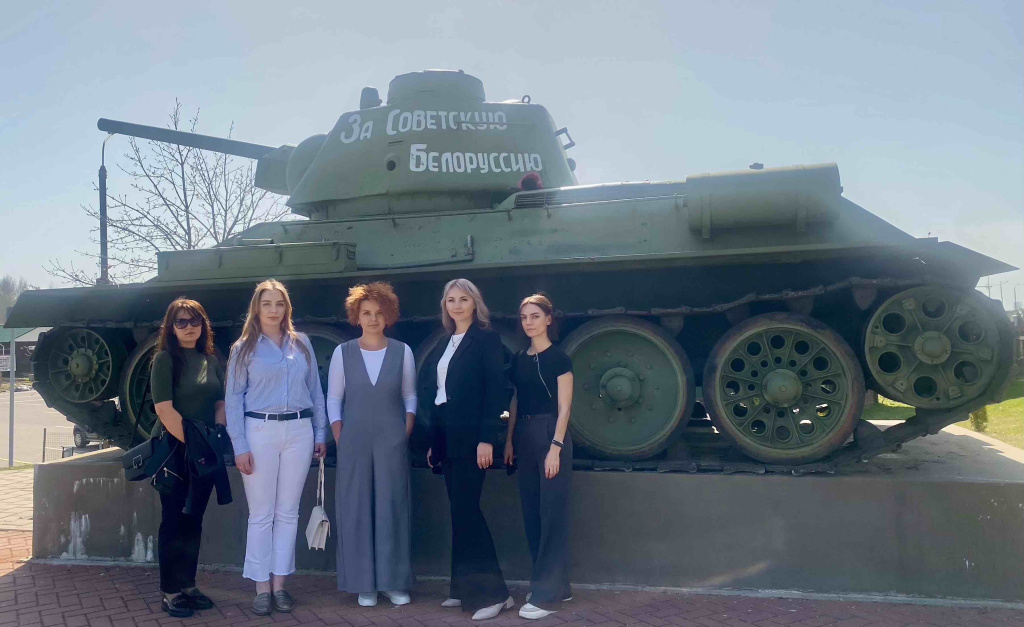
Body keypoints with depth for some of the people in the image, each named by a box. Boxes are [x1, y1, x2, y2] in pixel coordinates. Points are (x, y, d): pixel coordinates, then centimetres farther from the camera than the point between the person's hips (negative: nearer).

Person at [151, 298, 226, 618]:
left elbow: (220, 403, 11)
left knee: (194, 519, 10)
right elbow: (165, 409, -16)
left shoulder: (211, 360, 10)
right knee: (173, 520, 0)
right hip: (173, 449, -5)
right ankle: (170, 592, 9)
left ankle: (188, 586, 19)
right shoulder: (165, 358, -8)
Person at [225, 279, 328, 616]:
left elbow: (315, 390, 11)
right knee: (261, 514, 5)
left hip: (299, 431, 2)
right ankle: (262, 587, 14)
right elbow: (233, 399, -1)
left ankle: (280, 584, 18)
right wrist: (239, 446, -7)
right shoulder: (244, 348, 1)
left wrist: (320, 433, 8)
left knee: (288, 512, 8)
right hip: (260, 431, -2)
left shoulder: (302, 343, 8)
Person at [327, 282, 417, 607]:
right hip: (354, 441, 0)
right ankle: (364, 583, 14)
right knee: (356, 510, 3)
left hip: (393, 441, 0)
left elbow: (410, 398, 8)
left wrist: (405, 434, -1)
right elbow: (333, 399, 5)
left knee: (392, 509, 3)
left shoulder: (402, 352, 2)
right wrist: (340, 439, -3)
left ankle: (394, 582, 14)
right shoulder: (343, 352, 2)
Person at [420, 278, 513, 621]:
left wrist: (486, 438, -20)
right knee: (460, 510, 10)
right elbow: (434, 391, 16)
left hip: (471, 436, -7)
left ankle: (491, 592, -2)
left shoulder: (486, 339, -5)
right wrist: (434, 442, 14)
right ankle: (466, 588, 18)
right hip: (446, 437, 7)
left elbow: (495, 391, -12)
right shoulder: (444, 343, 15)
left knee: (466, 508, -9)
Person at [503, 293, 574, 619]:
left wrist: (555, 447, -17)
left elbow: (564, 408, -11)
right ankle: (556, 584, 23)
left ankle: (546, 593, 2)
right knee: (532, 512, 11)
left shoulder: (559, 358, -7)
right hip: (525, 436, 7)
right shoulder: (519, 359, 11)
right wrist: (509, 440, 9)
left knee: (552, 513, -3)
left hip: (550, 434, -7)